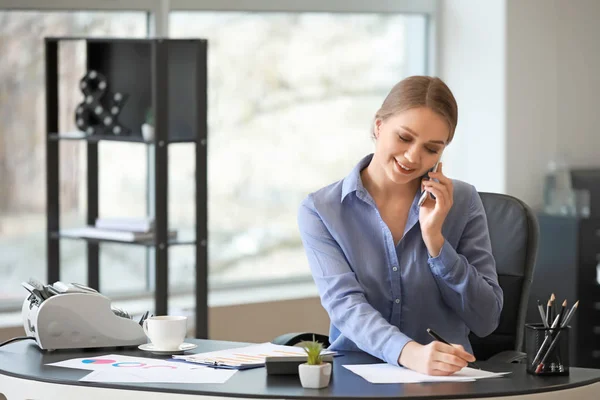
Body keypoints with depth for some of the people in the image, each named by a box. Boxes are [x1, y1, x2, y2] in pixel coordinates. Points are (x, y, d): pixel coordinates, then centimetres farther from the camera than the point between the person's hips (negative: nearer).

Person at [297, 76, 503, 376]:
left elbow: (486, 320, 1)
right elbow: (345, 304, -15)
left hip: (444, 377, 0)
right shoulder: (319, 211, -1)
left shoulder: (462, 202, 4)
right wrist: (410, 352, -32)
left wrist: (434, 239, -10)